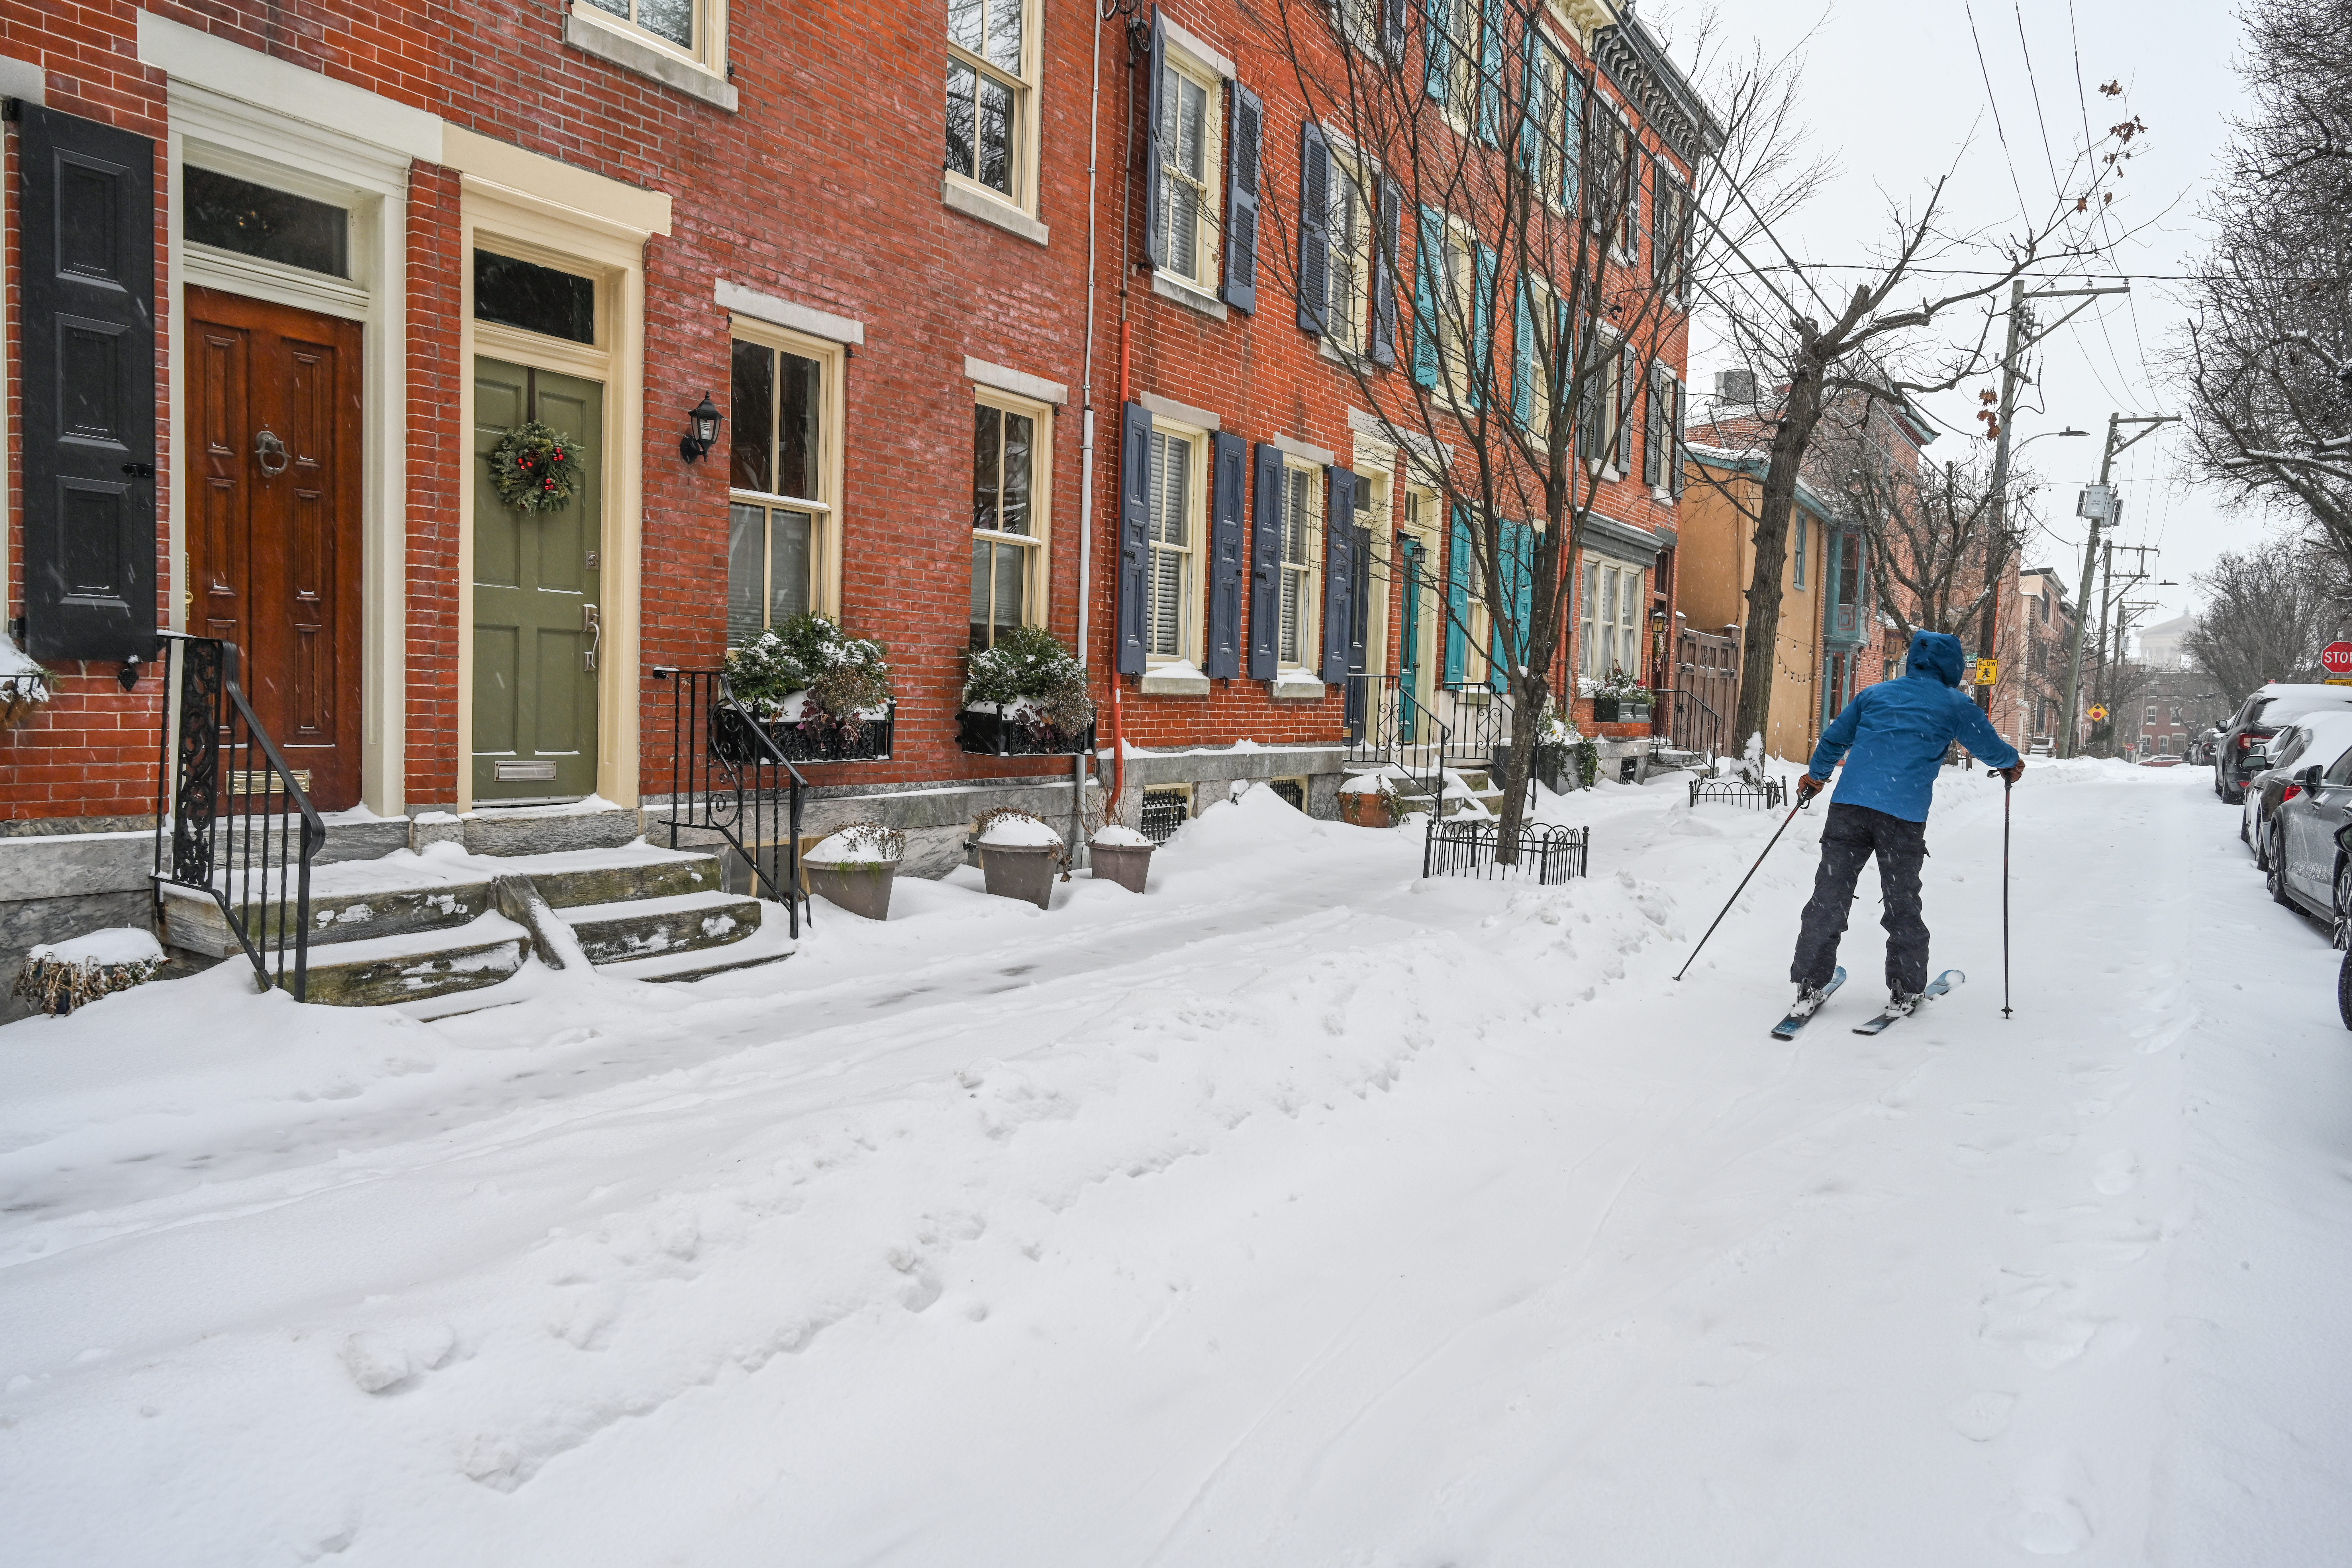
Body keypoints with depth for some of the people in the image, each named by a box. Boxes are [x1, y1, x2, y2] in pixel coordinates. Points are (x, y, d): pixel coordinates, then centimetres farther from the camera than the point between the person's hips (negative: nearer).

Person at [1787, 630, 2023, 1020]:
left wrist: (1816, 776, 41)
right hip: (1904, 816, -2)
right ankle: (1904, 992, 18)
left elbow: (1834, 739, 25)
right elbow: (1992, 749, 17)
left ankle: (1810, 987, 3)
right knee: (1903, 904, 11)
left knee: (1829, 896, 3)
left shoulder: (1874, 694, 19)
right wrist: (2013, 764, 40)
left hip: (1849, 806, 2)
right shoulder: (1955, 704, 10)